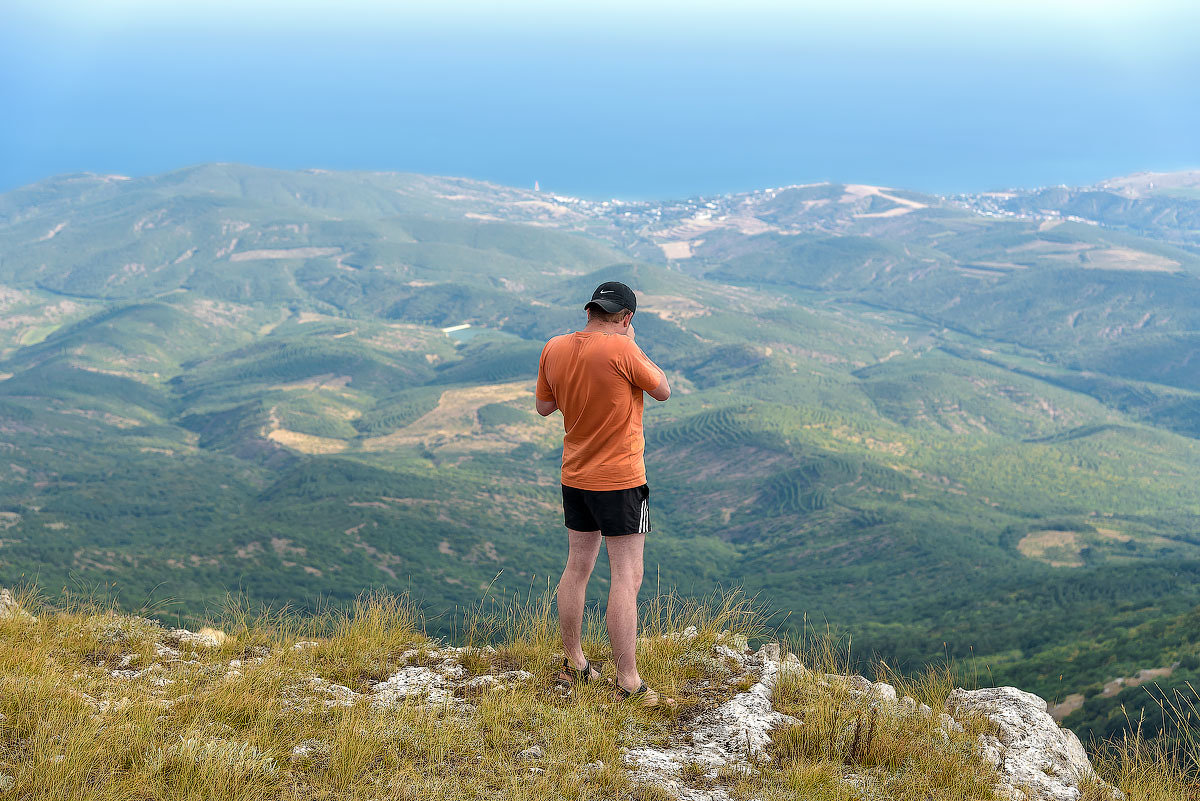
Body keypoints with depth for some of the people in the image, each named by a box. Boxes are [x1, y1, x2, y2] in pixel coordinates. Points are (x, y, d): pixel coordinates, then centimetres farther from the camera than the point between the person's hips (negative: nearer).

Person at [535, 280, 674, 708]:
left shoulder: (554, 349, 0)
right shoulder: (621, 350, -19)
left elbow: (543, 407, 13)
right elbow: (662, 390, -4)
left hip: (575, 478, 7)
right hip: (619, 480, -7)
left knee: (577, 568, 18)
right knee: (627, 578, -4)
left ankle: (574, 664, 29)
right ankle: (629, 684, -3)